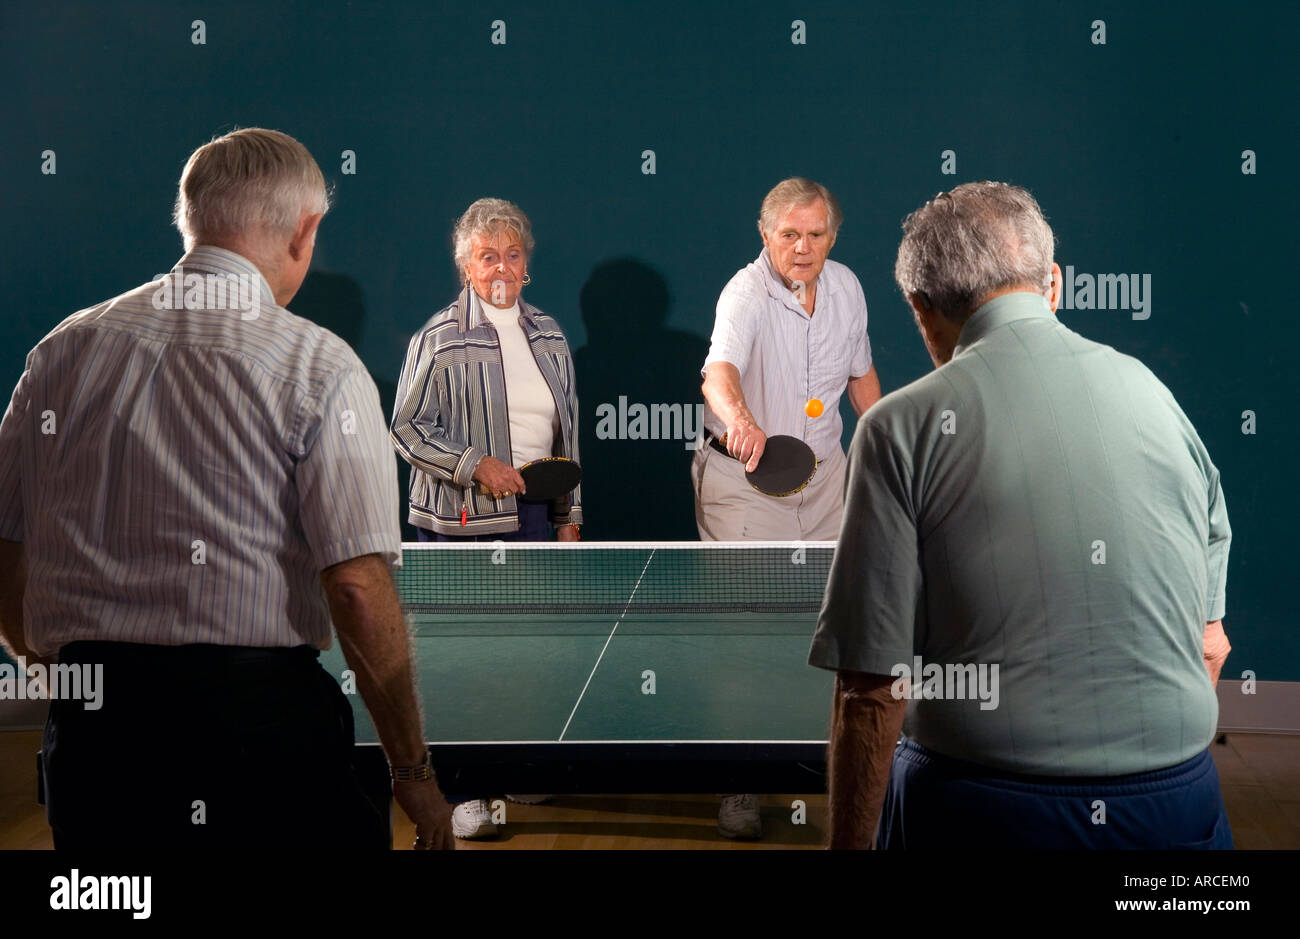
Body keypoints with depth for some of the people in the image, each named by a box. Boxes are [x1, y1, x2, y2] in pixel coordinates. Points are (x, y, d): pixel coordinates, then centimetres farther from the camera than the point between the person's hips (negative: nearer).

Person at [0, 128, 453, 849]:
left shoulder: (62, 349, 8)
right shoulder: (318, 367, -6)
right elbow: (358, 588, -12)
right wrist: (413, 772, -2)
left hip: (89, 729, 5)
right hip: (265, 720, -4)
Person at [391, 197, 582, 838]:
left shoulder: (548, 337, 12)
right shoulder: (441, 338, -6)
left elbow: (566, 432, 17)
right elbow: (406, 428, -7)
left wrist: (569, 515, 16)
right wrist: (477, 464, -17)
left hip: (531, 513, 6)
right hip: (461, 517, -6)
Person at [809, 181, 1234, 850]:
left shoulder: (902, 427, -8)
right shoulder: (1154, 392, 5)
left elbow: (872, 690, -12)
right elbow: (1209, 645, 11)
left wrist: (848, 844, -1)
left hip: (981, 814, -3)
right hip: (1179, 802, 4)